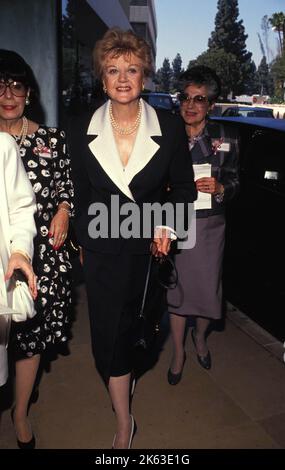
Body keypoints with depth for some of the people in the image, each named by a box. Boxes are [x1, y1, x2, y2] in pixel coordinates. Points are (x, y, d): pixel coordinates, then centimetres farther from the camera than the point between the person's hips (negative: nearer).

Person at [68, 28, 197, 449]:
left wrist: (167, 224, -16)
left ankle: (124, 377, 55)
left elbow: (184, 187, 1)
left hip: (150, 244, 0)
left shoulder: (170, 127, -9)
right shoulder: (82, 131, -5)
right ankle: (124, 424, 22)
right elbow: (82, 193, 6)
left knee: (128, 324, 20)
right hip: (102, 248, 0)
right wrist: (83, 241, 12)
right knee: (108, 332, 1)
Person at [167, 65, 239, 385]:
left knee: (208, 288, 11)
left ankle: (200, 337, 44)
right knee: (176, 288, 10)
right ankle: (178, 352, 32)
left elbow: (233, 180, 4)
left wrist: (219, 188, -16)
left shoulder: (225, 138, -2)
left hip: (209, 224, 1)